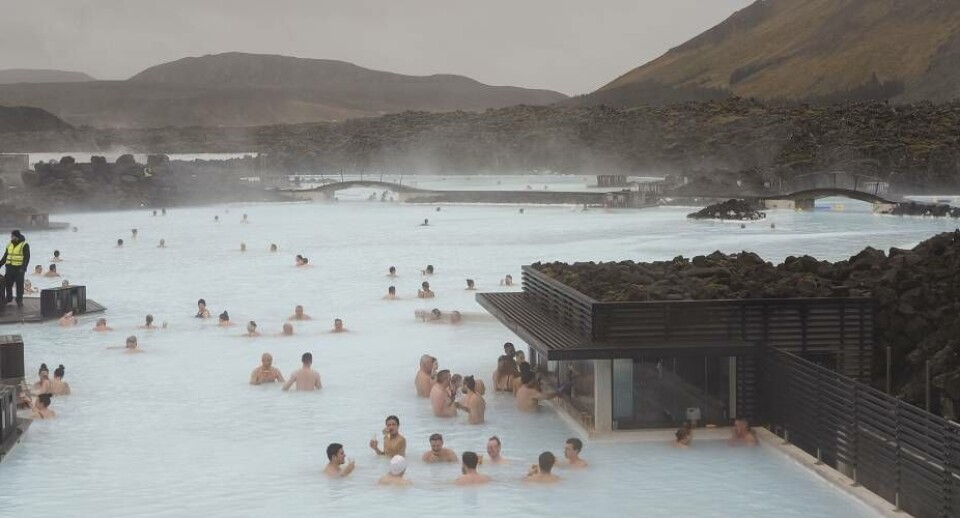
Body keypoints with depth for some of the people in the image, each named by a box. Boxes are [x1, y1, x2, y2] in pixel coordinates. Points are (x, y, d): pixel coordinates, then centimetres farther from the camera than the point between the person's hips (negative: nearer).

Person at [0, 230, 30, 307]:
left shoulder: (24, 245, -4)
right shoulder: (9, 245, 14)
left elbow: (27, 258, -9)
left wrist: (23, 268, -19)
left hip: (19, 268, -5)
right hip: (10, 268, 5)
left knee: (19, 285, -1)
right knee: (8, 283, 7)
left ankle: (19, 301, 6)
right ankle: (9, 298, 22)